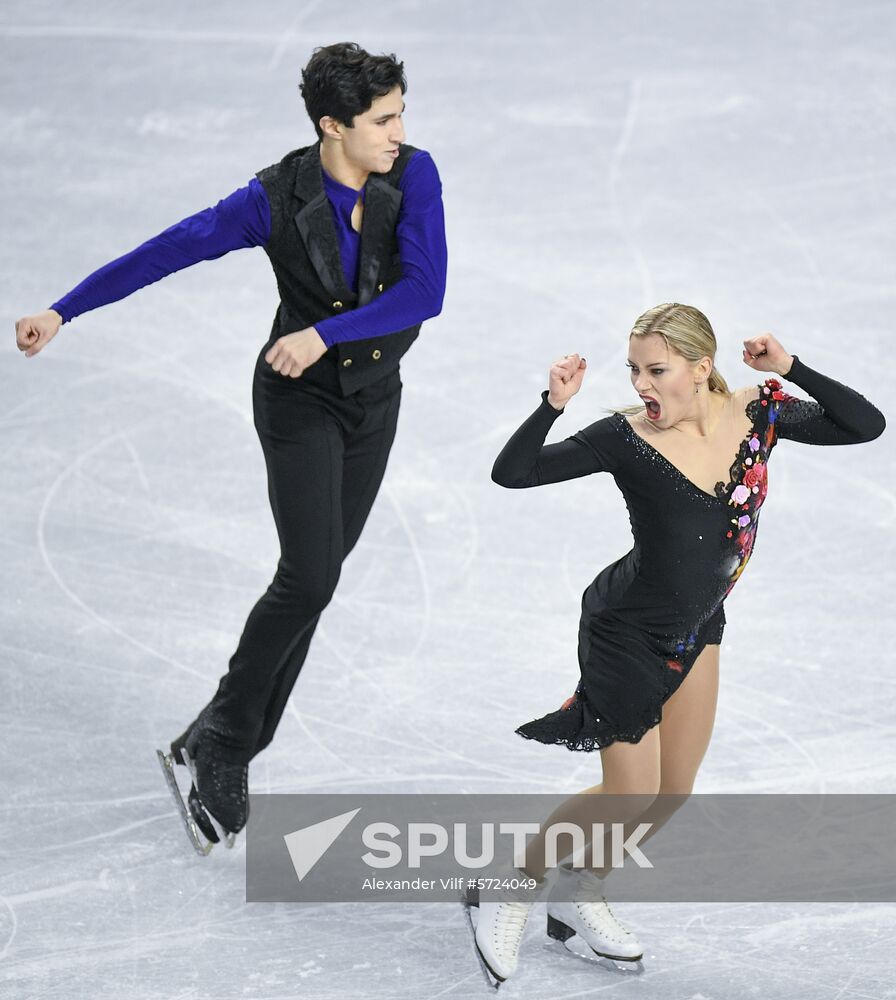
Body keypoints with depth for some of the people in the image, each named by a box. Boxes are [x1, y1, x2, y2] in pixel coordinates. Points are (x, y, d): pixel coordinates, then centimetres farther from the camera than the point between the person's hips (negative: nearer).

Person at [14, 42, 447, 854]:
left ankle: (216, 753, 20)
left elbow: (425, 290, -24)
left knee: (312, 580, 8)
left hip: (375, 397, 4)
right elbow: (166, 252, -16)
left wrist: (325, 334, -31)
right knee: (310, 578, -17)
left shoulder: (415, 176, -16)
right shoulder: (277, 200, -20)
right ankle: (224, 741, 1)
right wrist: (62, 311, -16)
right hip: (300, 397, -4)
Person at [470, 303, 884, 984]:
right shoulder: (625, 437, -22)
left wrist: (790, 368, -21)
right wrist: (553, 406, -38)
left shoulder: (758, 412, -11)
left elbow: (866, 425, -12)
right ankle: (512, 890, 15)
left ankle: (581, 895, 34)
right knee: (632, 793, -3)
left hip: (698, 627, 6)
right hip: (627, 628, -6)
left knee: (674, 791, 15)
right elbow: (511, 472, -23)